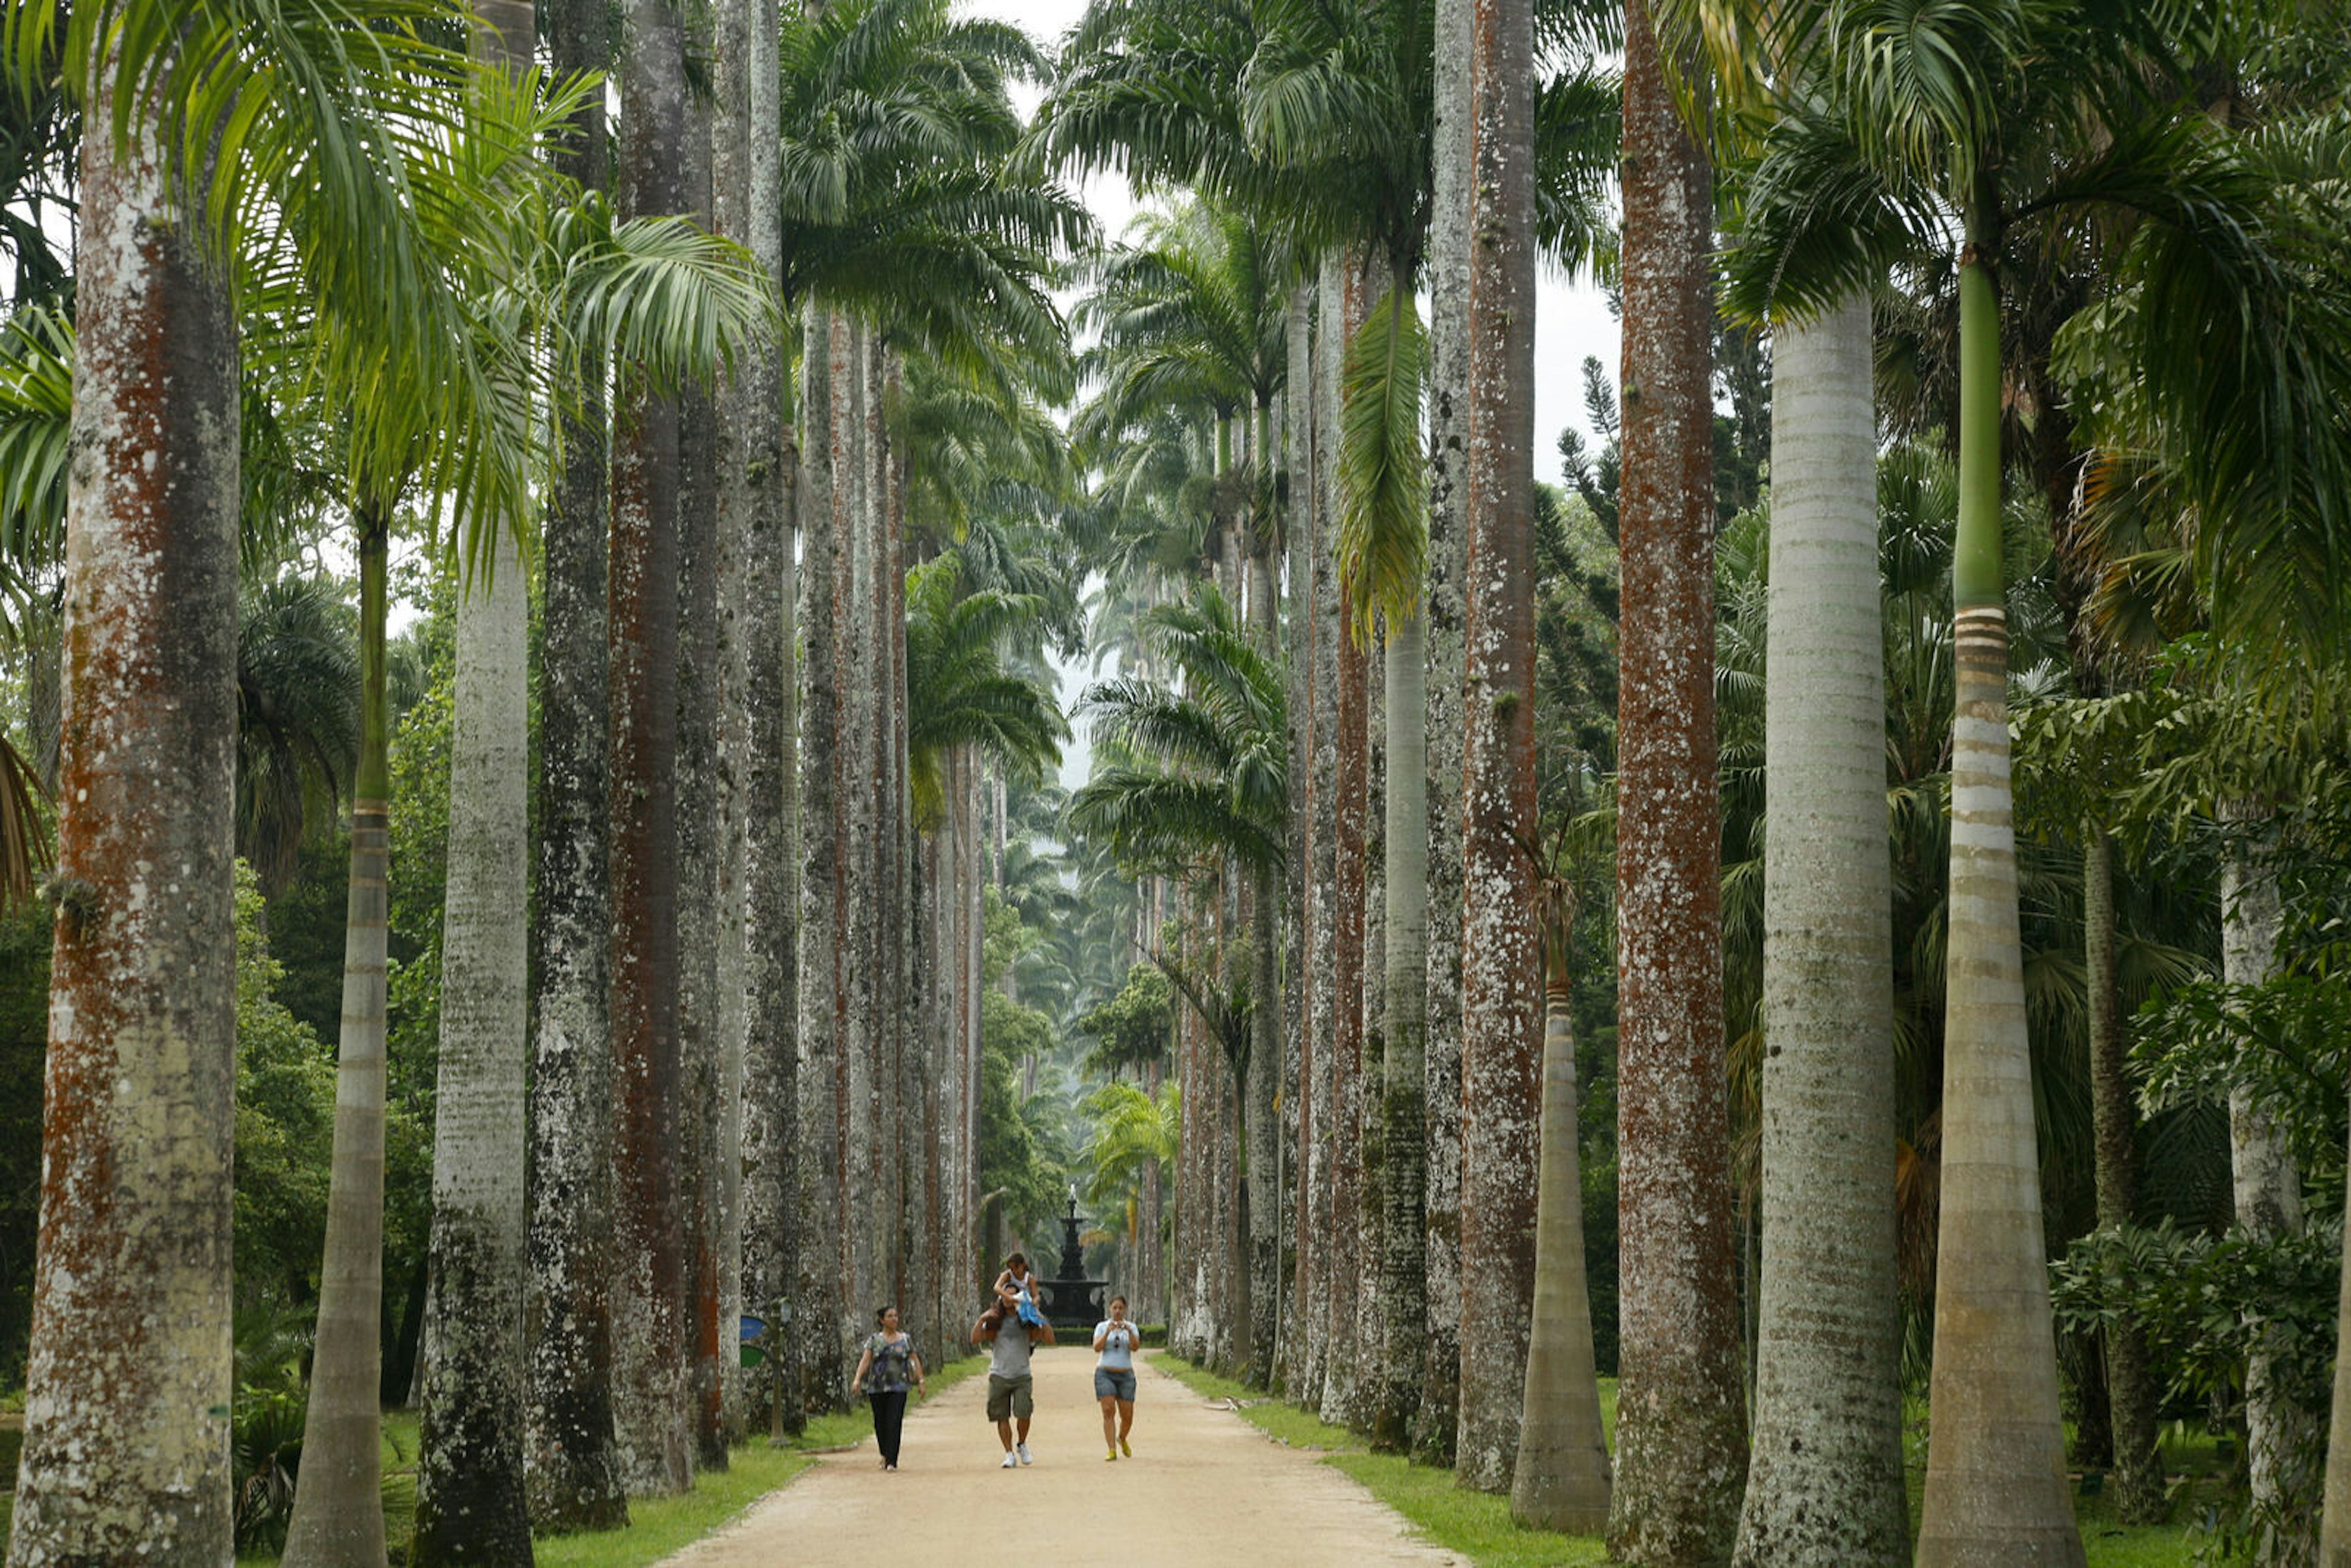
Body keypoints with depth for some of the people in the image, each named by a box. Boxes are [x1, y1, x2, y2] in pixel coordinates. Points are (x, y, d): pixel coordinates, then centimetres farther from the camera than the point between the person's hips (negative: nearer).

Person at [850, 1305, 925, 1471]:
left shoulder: (905, 1340, 9)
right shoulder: (875, 1340, 6)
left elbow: (915, 1361, 12)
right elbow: (865, 1360, -2)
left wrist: (920, 1381, 4)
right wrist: (857, 1379, -15)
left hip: (898, 1388, -1)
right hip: (877, 1387, 1)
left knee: (894, 1423, -11)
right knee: (880, 1423, 6)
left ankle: (891, 1461, -12)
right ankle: (885, 1455, 29)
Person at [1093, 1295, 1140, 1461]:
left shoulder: (1131, 1328, 5)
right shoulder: (1101, 1327, 3)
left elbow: (1135, 1347, -12)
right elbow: (1097, 1348, -10)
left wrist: (1129, 1332, -29)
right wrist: (1108, 1332, -23)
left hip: (1125, 1376, 2)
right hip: (1105, 1374, -2)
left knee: (1127, 1415, 2)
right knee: (1109, 1411, -15)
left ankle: (1122, 1439, 33)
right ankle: (1112, 1451, -16)